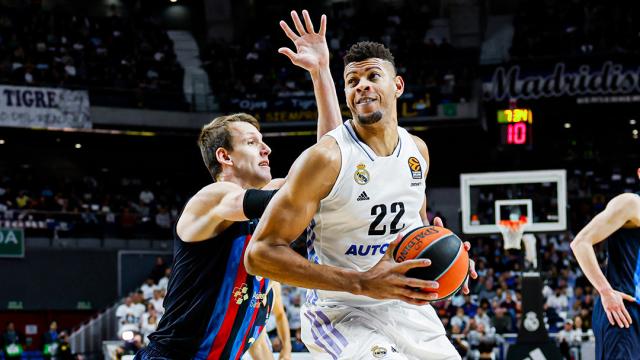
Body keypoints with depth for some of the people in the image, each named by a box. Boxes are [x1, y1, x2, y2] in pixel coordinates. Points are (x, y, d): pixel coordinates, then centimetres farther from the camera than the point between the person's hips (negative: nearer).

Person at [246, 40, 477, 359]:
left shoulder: (417, 150, 3)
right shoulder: (325, 158, -19)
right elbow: (261, 253, -22)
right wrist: (361, 283, -30)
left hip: (407, 307, 7)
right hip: (342, 313, -7)